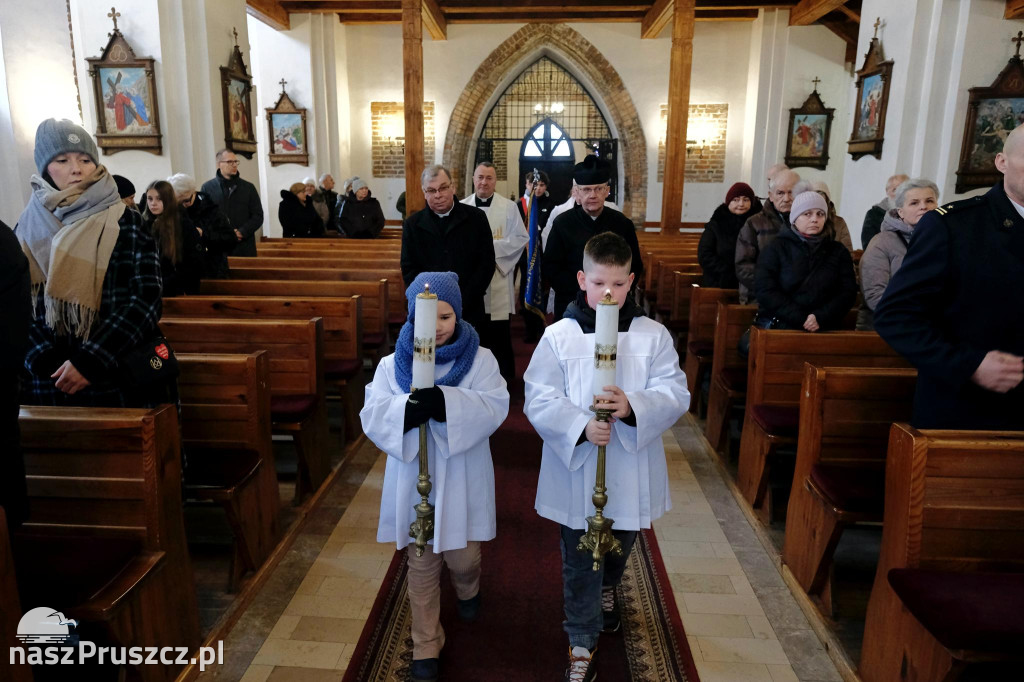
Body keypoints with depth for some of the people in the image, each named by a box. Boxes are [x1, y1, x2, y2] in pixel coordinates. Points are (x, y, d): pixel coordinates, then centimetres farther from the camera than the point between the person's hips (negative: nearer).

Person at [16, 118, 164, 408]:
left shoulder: (126, 223, -2)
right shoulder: (27, 229, 7)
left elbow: (146, 299, -10)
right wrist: (51, 364, -14)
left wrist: (90, 361, -16)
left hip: (121, 381, -2)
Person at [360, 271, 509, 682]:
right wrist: (408, 410, -31)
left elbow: (495, 407, -19)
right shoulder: (392, 364, -3)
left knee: (463, 557, 12)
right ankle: (426, 647, 31)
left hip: (461, 480, -1)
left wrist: (446, 403, -35)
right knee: (422, 566, 12)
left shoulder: (480, 360, -6)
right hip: (415, 481, 1)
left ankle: (468, 590, 51)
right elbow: (372, 416, -10)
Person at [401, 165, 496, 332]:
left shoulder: (476, 217, 0)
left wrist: (462, 302, -10)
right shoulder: (412, 224, 3)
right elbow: (409, 269, 3)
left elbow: (487, 262, -1)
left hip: (469, 311, 0)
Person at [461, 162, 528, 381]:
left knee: (499, 332, 1)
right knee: (474, 330, 9)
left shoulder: (509, 207, 2)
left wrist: (492, 246, -13)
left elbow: (521, 238, -3)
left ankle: (504, 375, 13)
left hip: (498, 279, -2)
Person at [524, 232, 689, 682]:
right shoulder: (559, 335, -9)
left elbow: (676, 394, -10)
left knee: (620, 545, 26)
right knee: (579, 560, 10)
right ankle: (582, 642, 32)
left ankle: (607, 589, 60)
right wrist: (581, 426, -27)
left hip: (632, 471, 2)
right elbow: (538, 398, -12)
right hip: (576, 468, -2)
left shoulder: (653, 335, -5)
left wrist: (633, 406, -29)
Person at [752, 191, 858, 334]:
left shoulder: (838, 251, 15)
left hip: (823, 329, 2)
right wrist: (800, 318, -12)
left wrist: (821, 317, -10)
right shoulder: (776, 248, 7)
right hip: (777, 326, -2)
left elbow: (848, 292, 8)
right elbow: (764, 289, -4)